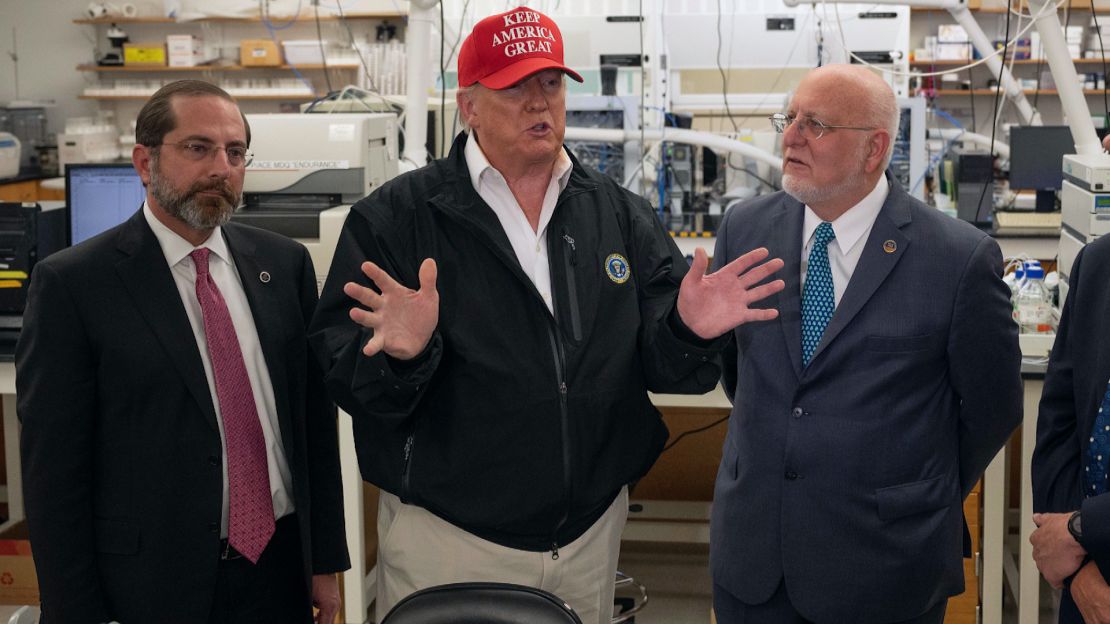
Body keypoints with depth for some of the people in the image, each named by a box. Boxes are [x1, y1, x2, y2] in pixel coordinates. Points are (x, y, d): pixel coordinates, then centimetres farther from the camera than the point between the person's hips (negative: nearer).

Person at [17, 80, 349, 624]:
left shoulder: (284, 263, 4)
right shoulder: (72, 284, -9)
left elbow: (316, 420, 7)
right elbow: (53, 471, -9)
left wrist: (326, 561, 7)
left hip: (280, 568, 4)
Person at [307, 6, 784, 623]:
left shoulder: (620, 214, 5)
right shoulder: (396, 218, -6)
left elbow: (655, 362, 4)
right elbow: (344, 375, -12)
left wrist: (687, 331, -17)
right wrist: (401, 353, -32)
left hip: (593, 529, 4)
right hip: (448, 537, -3)